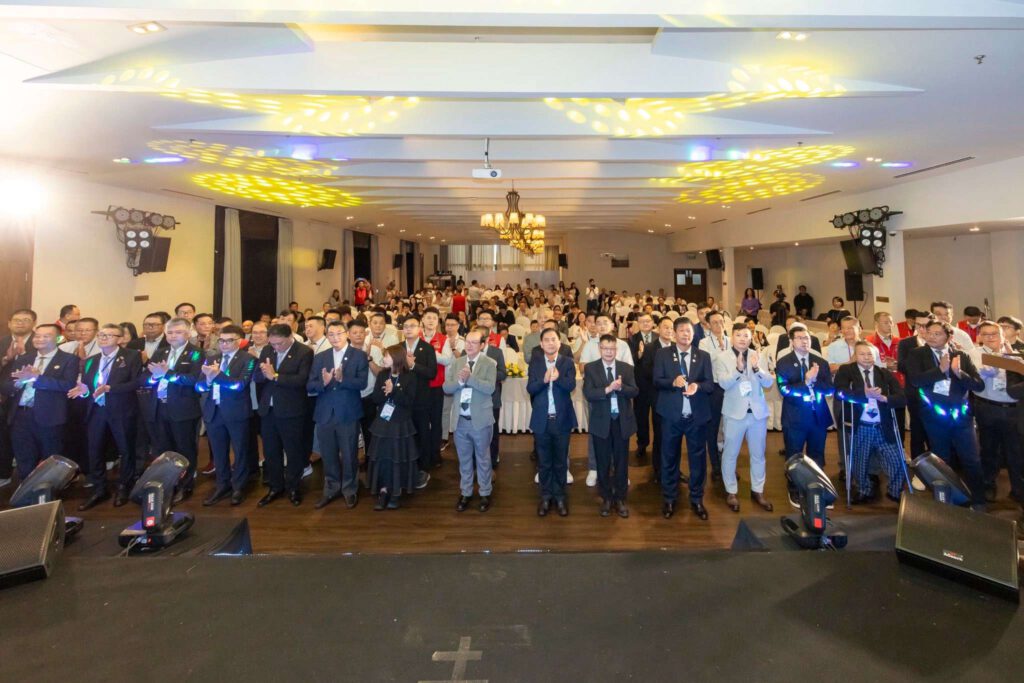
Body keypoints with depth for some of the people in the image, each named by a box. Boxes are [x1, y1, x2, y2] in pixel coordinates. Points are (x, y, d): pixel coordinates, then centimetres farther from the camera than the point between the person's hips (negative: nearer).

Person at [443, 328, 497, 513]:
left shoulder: (489, 363, -7)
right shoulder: (456, 363, 6)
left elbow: (490, 388, -20)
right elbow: (446, 388, 0)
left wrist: (470, 378, -24)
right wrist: (459, 381, -18)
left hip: (480, 420, -3)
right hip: (460, 420, 4)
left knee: (483, 458, 11)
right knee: (464, 459, 16)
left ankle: (485, 494, 26)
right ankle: (465, 493, 30)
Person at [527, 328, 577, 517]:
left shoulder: (567, 362, -2)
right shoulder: (535, 362, 0)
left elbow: (571, 386, -16)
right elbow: (530, 388, -9)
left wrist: (558, 377, -35)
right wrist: (544, 380, -28)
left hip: (562, 419, -1)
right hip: (541, 419, 1)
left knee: (560, 461, 12)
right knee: (544, 461, 12)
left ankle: (560, 496, 28)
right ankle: (546, 496, 27)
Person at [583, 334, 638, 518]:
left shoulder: (627, 368, 3)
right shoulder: (590, 368, -4)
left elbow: (635, 391, -7)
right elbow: (588, 394, -14)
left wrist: (620, 387, -25)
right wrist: (608, 389, -26)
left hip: (622, 420, 2)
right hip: (601, 421, -1)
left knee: (621, 462, 10)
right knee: (603, 463, 10)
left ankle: (620, 499, 24)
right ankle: (606, 499, 25)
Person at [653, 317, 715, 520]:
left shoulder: (703, 356, 6)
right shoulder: (663, 354, 1)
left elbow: (711, 384, 1)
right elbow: (656, 381, -4)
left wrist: (697, 386, -20)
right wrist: (673, 382, -22)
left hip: (697, 416, 2)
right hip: (672, 415, -1)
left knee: (698, 458, 10)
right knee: (669, 457, 9)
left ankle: (696, 500, 26)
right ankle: (669, 500, 24)